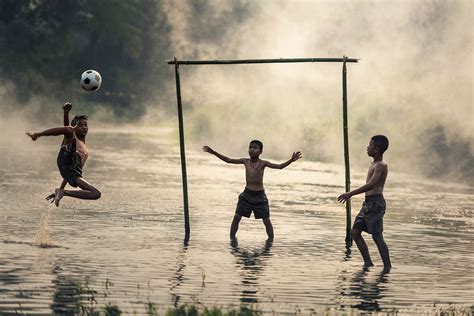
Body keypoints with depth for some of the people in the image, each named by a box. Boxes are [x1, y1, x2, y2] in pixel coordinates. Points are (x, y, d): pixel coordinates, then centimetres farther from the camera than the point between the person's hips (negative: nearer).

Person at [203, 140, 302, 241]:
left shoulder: (263, 163, -6)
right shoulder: (245, 161, 1)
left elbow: (279, 166, -16)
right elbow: (228, 160, 2)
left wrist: (291, 160, -32)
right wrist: (214, 152, -3)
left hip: (260, 196, -2)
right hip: (247, 194, 2)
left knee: (267, 221, -1)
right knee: (236, 217, -3)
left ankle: (271, 240, 13)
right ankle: (232, 238, 7)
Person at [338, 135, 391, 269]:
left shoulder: (381, 165, -12)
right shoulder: (374, 164, 18)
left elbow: (371, 185, -24)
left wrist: (351, 193, -26)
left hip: (376, 203, -10)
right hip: (368, 203, 10)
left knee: (377, 236, -9)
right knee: (355, 232, 8)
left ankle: (388, 267, -6)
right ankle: (368, 263, 12)